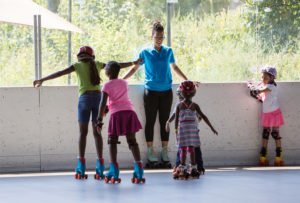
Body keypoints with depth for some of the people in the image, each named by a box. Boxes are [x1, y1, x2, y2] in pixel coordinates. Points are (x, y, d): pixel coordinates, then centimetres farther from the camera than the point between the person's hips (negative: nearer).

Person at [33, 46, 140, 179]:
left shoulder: (78, 66, 7)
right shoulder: (97, 64, 16)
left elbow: (60, 73, -2)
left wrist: (42, 80, -1)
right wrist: (133, 63, 38)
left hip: (85, 98, -2)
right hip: (98, 97, 2)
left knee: (83, 132, 3)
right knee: (97, 132, 5)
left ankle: (81, 167, -4)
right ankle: (100, 168, -2)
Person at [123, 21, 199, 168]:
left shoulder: (168, 51, 8)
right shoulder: (145, 53, 1)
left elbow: (175, 68, 22)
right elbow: (135, 68, 9)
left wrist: (187, 80, 24)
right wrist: (122, 79, -2)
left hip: (166, 91, 2)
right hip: (151, 91, -2)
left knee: (164, 121, 5)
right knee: (150, 121, 0)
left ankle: (164, 153, 10)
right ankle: (150, 153, 6)